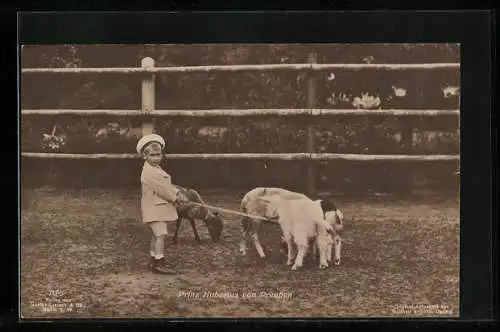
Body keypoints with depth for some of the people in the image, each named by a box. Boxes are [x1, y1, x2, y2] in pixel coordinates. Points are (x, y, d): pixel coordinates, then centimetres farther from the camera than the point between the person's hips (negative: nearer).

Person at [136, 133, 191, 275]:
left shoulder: (156, 169, 17)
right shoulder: (149, 172, -18)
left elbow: (168, 186, 15)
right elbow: (163, 189, -20)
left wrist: (178, 195, 2)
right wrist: (177, 198, -13)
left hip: (160, 207, 11)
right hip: (155, 208, -11)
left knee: (156, 234, 16)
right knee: (160, 234, -12)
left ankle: (153, 260, 24)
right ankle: (159, 263, -10)